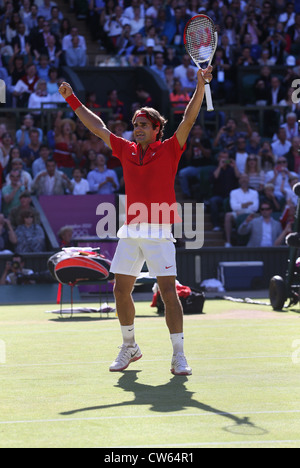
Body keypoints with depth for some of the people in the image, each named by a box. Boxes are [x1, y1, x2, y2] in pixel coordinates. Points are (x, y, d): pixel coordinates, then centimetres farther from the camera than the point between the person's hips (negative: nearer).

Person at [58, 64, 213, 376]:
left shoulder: (169, 150, 0)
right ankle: (129, 347, 23)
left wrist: (200, 86, -20)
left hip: (159, 233, -5)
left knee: (168, 291, -11)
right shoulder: (126, 151, 12)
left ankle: (178, 355, -8)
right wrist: (72, 100, 22)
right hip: (130, 232, 5)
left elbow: (189, 120, -9)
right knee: (121, 289, 5)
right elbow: (97, 127, 20)